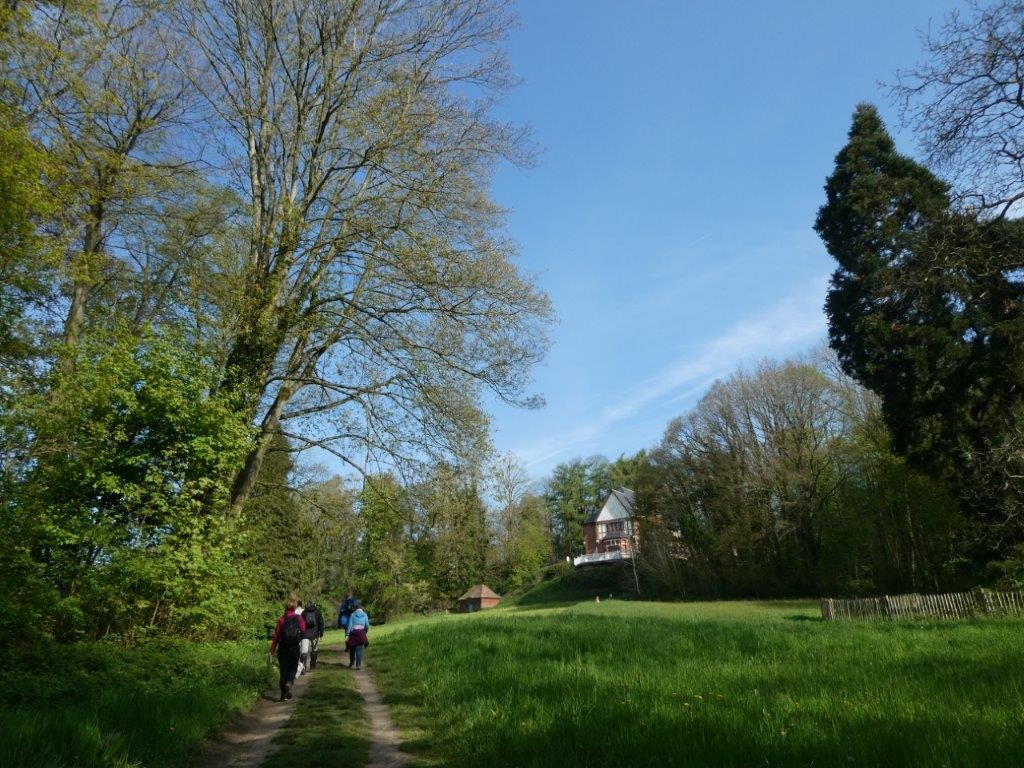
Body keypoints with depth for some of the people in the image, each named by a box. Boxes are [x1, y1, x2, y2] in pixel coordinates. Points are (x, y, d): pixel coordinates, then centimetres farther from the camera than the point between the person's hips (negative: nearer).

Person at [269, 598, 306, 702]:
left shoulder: (281, 619, -5)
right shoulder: (299, 617, -4)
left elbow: (276, 635, -4)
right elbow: (303, 630, -1)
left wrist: (272, 651, 2)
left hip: (282, 648, 0)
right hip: (295, 648, 0)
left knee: (283, 669, 10)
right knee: (293, 668, 16)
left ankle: (283, 694, 10)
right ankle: (289, 683, -13)